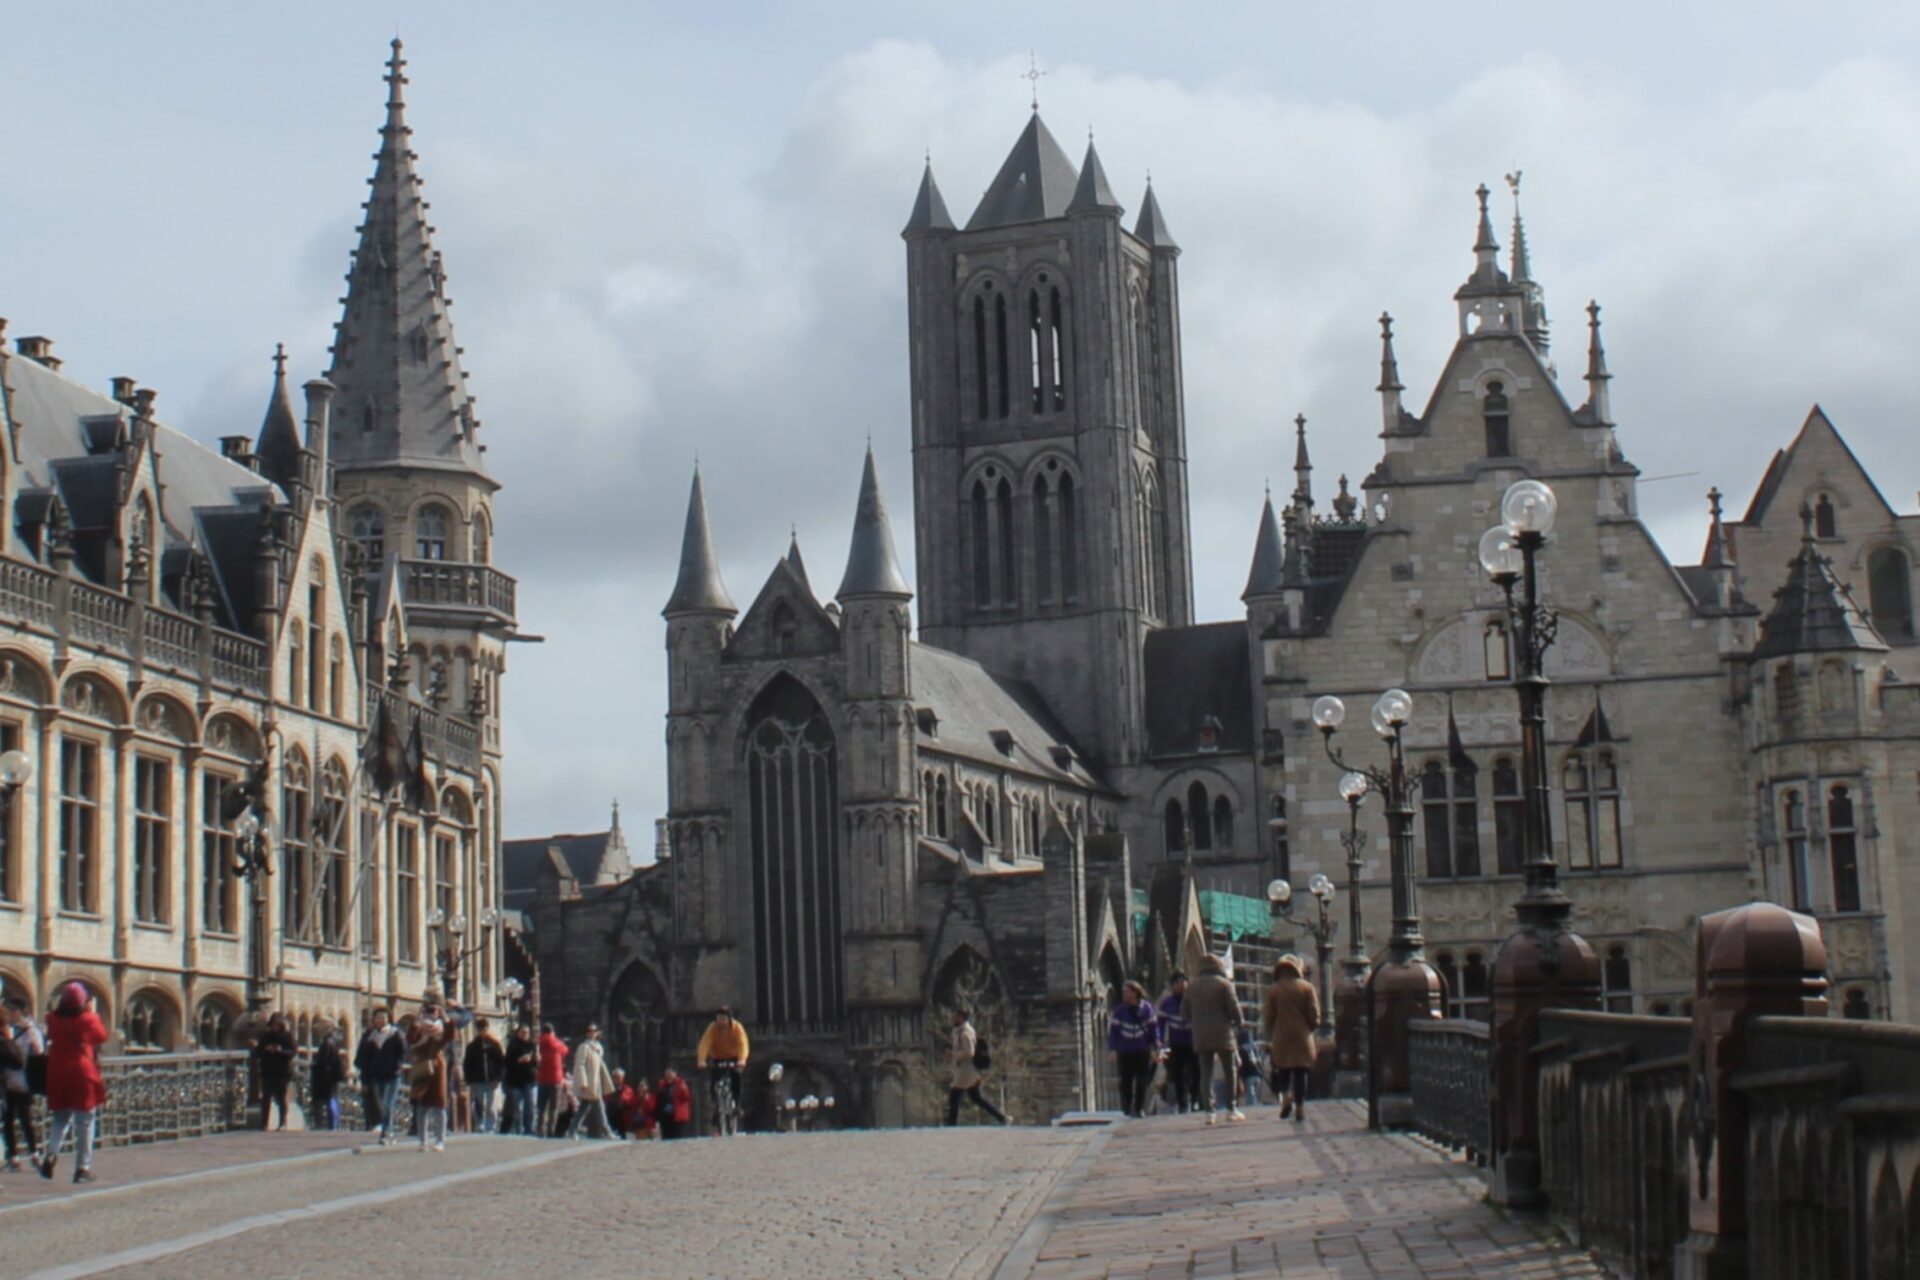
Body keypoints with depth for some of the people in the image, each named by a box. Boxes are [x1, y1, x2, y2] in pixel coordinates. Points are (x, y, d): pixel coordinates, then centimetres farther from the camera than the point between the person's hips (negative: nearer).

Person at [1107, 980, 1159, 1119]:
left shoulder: (1146, 1008, -1)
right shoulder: (1118, 1010, -3)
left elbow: (1153, 1027, 6)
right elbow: (1113, 1030, -3)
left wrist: (1156, 1047, 4)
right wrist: (1113, 1049, -10)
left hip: (1143, 1051, 0)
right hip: (1125, 1052, 0)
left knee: (1142, 1081, 1)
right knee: (1126, 1081, 2)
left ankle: (1140, 1108, 8)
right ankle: (1126, 1108, 15)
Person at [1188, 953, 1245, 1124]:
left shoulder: (1192, 986, 9)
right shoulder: (1224, 984, -6)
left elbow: (1187, 1012, 12)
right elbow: (1234, 1008, -9)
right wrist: (1238, 1022, 10)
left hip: (1200, 1036, 4)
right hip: (1222, 1034, -4)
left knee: (1206, 1073, 3)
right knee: (1229, 1071, 7)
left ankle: (1210, 1111, -4)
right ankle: (1232, 1108, 5)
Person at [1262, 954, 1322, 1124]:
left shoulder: (1273, 990, -1)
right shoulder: (1307, 988, 0)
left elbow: (1267, 1017, -1)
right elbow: (1314, 1016, -2)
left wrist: (1271, 1036, 15)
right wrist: (1311, 1029, 16)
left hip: (1281, 1038, 0)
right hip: (1302, 1038, 0)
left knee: (1283, 1071, 13)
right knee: (1301, 1073, 3)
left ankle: (1286, 1097, -9)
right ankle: (1300, 1109, -1)